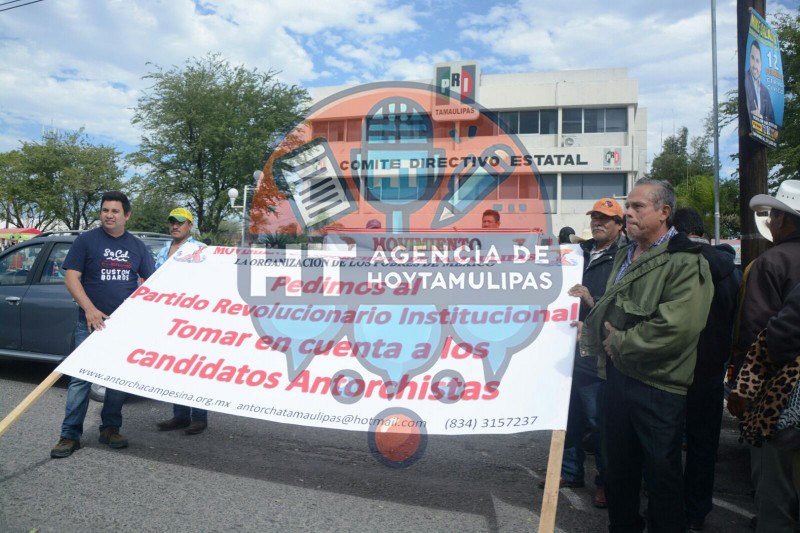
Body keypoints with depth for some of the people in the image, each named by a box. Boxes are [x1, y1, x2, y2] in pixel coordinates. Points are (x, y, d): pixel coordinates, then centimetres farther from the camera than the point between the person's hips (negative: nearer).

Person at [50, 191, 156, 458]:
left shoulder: (137, 246, 10)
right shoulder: (86, 240, 0)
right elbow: (71, 277, -5)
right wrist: (89, 309, -18)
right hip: (91, 324, -3)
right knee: (81, 378, -3)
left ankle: (110, 429, 22)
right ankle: (70, 435, 6)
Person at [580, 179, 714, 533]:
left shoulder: (685, 262, -14)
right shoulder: (625, 256, 14)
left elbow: (677, 327, -26)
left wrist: (620, 343, -16)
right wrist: (593, 331, 3)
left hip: (657, 384, -8)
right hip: (617, 374, 8)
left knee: (661, 471, 7)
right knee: (618, 464, 20)